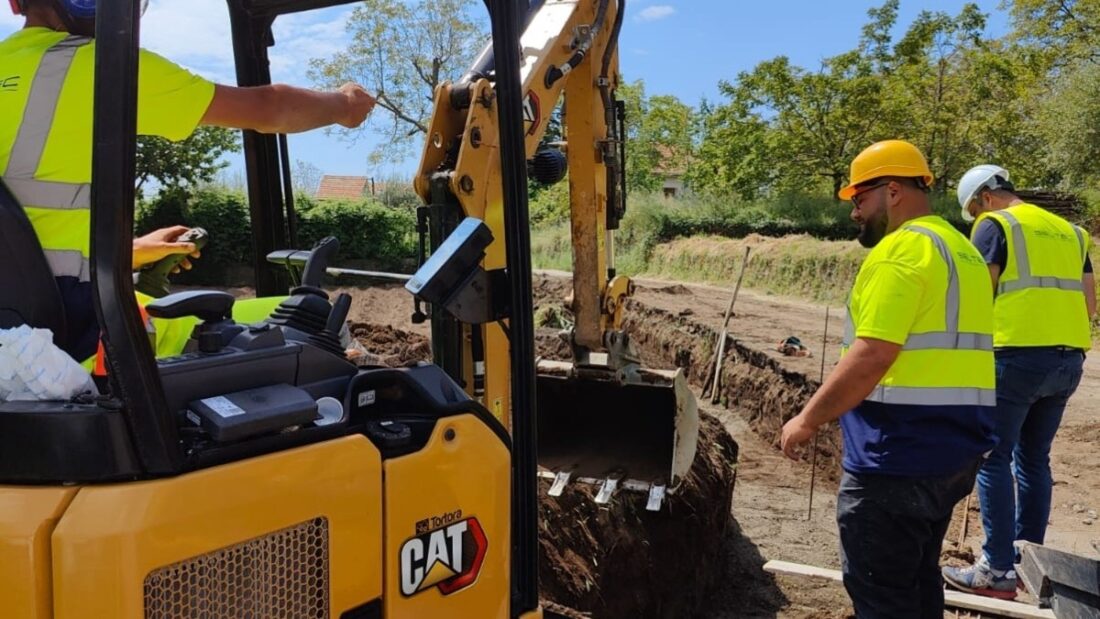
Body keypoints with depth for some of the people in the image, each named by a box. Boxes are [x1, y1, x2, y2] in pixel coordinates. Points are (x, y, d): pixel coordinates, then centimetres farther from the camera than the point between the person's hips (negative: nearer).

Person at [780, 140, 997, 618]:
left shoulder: (902, 248, -14)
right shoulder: (963, 251, 17)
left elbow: (872, 356, -23)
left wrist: (808, 420, -14)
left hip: (901, 454, -10)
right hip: (954, 446, 10)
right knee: (917, 577, 21)